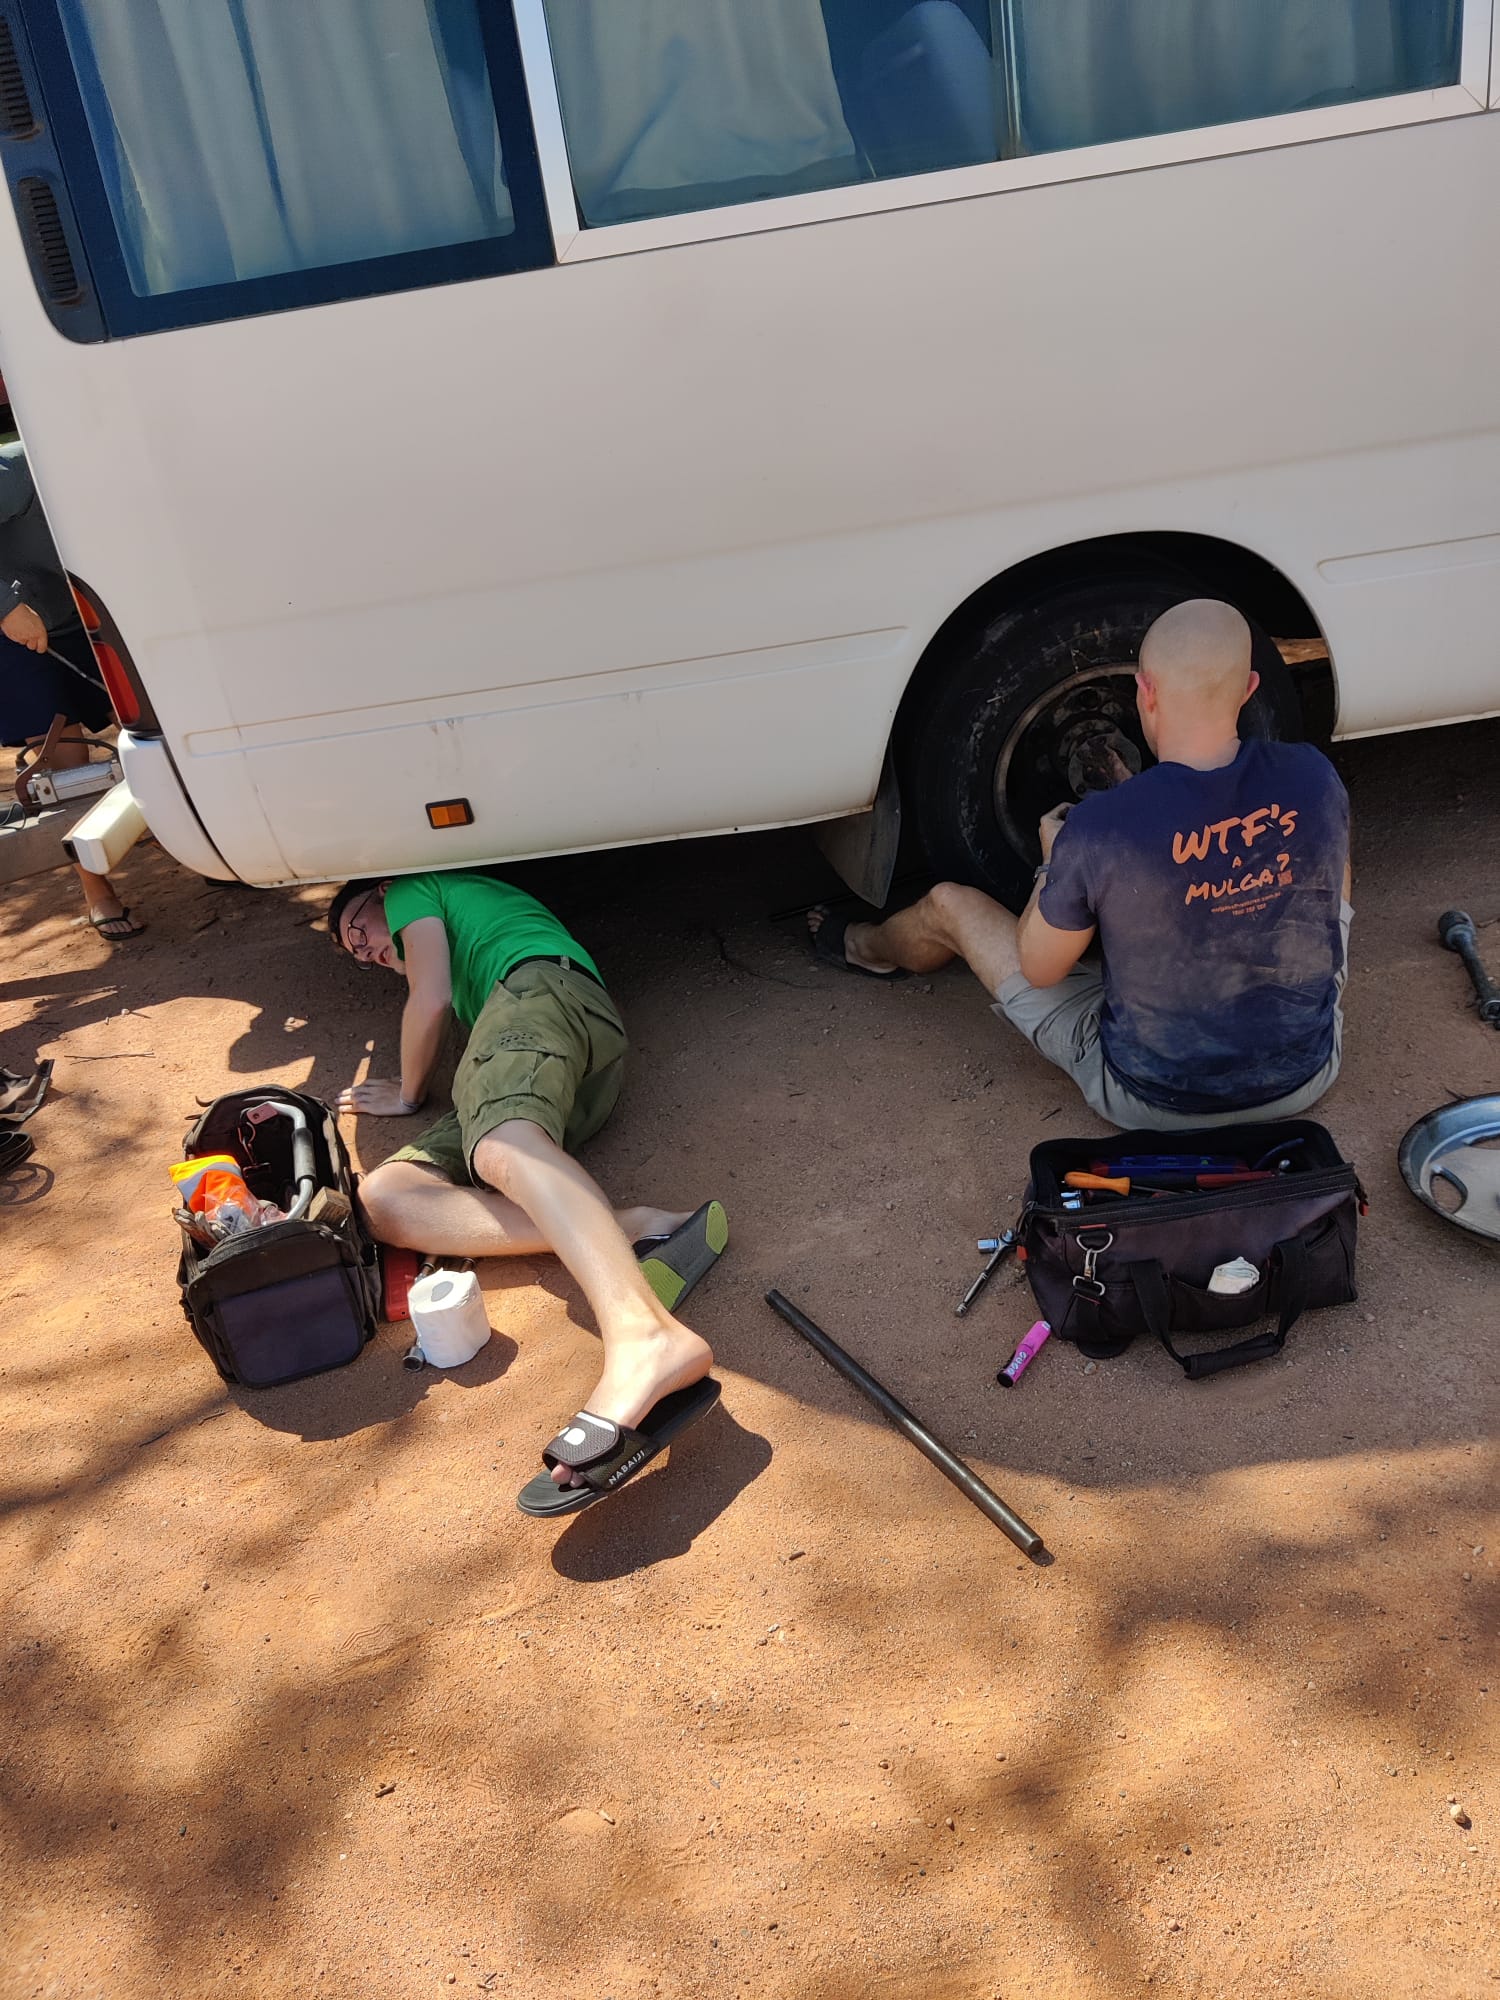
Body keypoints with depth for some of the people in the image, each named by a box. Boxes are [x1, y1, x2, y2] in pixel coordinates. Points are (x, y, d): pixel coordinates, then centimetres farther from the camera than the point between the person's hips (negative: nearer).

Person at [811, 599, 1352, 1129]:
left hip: (1153, 1100, -3)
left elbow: (1039, 969, -10)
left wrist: (1056, 861, 9)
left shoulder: (1099, 829, -27)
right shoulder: (1314, 778, -16)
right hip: (1308, 1074, 3)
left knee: (948, 905, 14)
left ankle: (866, 948, 51)